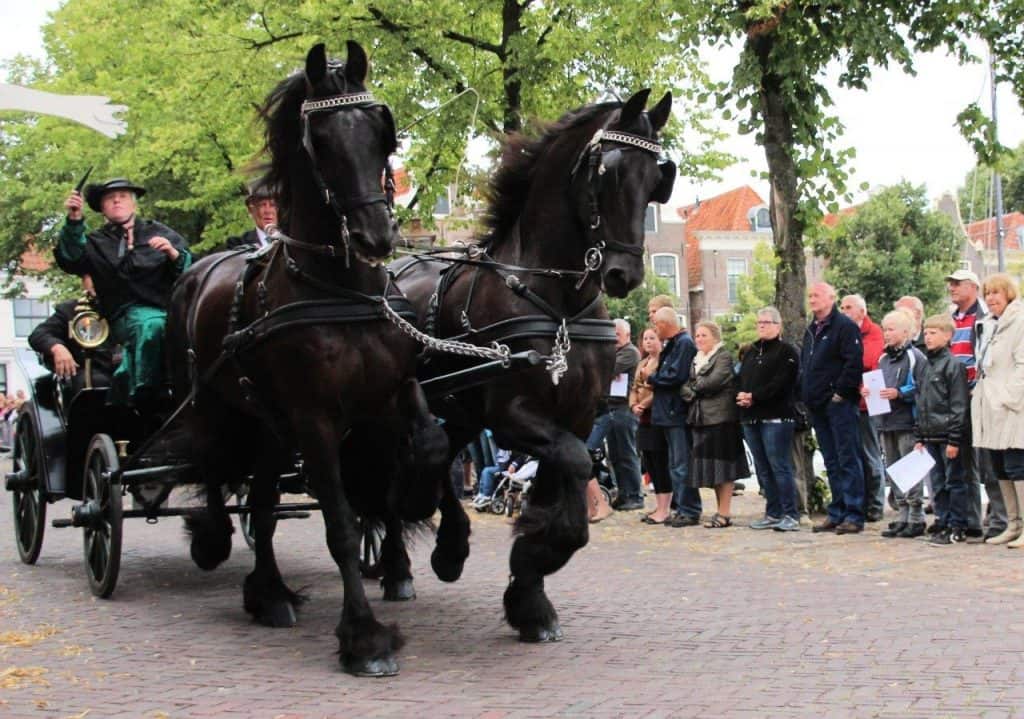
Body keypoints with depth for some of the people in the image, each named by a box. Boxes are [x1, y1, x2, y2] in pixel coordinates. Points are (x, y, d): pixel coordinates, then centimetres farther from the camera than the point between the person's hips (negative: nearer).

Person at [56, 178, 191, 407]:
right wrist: (74, 222, -13)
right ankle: (141, 400, -33)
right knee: (151, 325, -37)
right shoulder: (96, 242, 23)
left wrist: (174, 254, -8)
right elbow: (71, 261, 1)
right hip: (128, 315, -1)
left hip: (171, 308, 1)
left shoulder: (161, 233, 23)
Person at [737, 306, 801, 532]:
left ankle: (791, 515, -7)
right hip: (751, 417, 8)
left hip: (776, 417, -8)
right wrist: (741, 395, -5)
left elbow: (780, 383, -14)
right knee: (763, 469, 9)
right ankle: (773, 514, 15)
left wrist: (754, 397, -16)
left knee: (780, 466, -10)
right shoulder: (751, 351, 21)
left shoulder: (787, 351, -3)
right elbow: (741, 378, 16)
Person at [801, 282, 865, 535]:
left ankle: (854, 515, -5)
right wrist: (805, 394, 14)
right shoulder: (811, 330, 19)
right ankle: (837, 514, 16)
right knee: (831, 462, 11)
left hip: (839, 403, -9)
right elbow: (805, 364, 26)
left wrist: (840, 392, -18)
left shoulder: (844, 326, -8)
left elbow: (854, 361, -17)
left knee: (847, 459, -7)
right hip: (818, 405, 9)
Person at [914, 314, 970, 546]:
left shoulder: (953, 364, -9)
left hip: (948, 435, -8)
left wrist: (954, 439, -16)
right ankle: (943, 524, 18)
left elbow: (959, 405, -13)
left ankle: (958, 527, 5)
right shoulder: (926, 366, 15)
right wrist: (918, 437, 14)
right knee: (937, 483, 11)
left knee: (954, 481, -1)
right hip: (930, 435, 8)